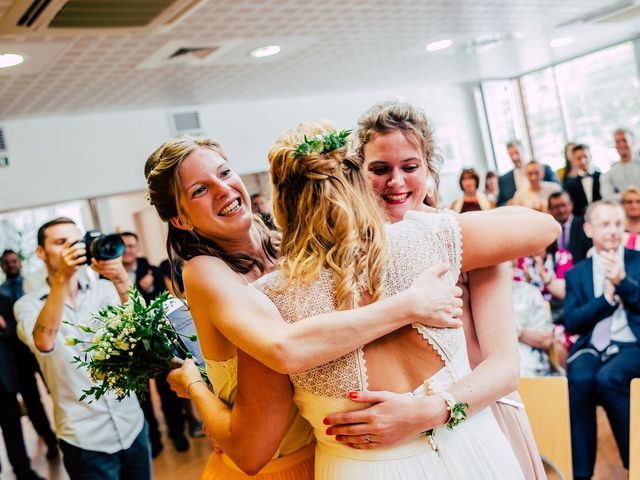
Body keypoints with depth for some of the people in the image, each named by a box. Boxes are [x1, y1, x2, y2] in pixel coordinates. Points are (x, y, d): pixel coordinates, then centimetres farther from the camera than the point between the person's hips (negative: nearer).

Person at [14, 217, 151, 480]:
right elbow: (44, 343, -24)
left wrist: (121, 281, -32)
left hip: (133, 424, 3)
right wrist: (62, 277, -31)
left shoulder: (104, 289, 3)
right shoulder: (29, 305, -2)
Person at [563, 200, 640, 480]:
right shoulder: (576, 273, 14)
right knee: (579, 380, -31)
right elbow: (571, 323, 2)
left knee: (608, 378, -33)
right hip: (591, 348, 2)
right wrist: (606, 297, -10)